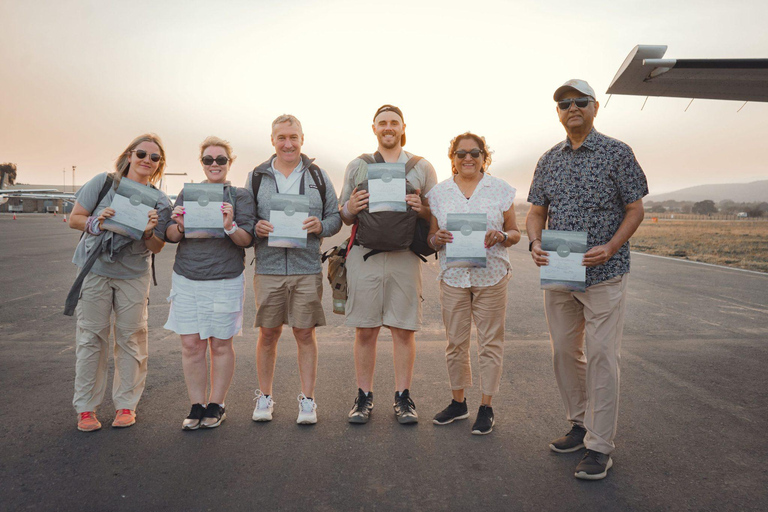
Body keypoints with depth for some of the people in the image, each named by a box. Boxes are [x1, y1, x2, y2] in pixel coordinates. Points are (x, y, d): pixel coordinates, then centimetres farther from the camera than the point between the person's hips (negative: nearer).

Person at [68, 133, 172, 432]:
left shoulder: (160, 202, 2)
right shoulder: (104, 182, -2)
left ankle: (126, 405, 16)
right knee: (91, 337, 1)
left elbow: (156, 248, 2)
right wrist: (96, 222, -21)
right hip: (95, 270, -1)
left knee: (131, 337, 3)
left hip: (133, 275, 1)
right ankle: (85, 407, 13)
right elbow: (74, 219, -1)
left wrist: (149, 232, -19)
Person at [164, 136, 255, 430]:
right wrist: (179, 226, -14)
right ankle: (197, 406, 16)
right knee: (191, 345, 2)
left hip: (226, 281, -2)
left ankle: (216, 406, 20)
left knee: (221, 345, 6)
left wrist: (230, 227, -25)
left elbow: (248, 240, -5)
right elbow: (170, 236, 8)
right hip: (186, 279, 3)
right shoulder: (187, 194, 11)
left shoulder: (241, 196, 3)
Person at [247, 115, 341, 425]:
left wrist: (320, 226, -12)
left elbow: (336, 217, 10)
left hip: (307, 268, 0)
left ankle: (307, 400, 14)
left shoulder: (318, 177, 10)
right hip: (268, 268, 1)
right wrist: (256, 228, -10)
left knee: (305, 333, 2)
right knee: (268, 333, 6)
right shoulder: (257, 177, 11)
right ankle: (264, 398, 22)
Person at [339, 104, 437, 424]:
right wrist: (351, 209, -8)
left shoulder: (422, 168, 13)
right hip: (365, 255, 1)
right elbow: (344, 217, 16)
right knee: (365, 329, 3)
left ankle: (402, 397, 14)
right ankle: (364, 397, 15)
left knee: (404, 329, 2)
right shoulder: (357, 166, 14)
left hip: (404, 257, 0)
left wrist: (421, 208, -10)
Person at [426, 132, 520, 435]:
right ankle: (458, 402, 23)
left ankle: (486, 407, 15)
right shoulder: (438, 193, 8)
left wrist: (501, 236, -13)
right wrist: (438, 238, -12)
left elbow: (515, 233, 9)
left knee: (490, 341, 2)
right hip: (453, 276, 1)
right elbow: (430, 238, 11)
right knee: (455, 341, 7)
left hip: (491, 276, -1)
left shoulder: (501, 190, 6)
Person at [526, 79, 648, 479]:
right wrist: (535, 243, -7)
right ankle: (580, 424, 29)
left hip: (604, 273, -5)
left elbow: (635, 209, -1)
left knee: (600, 355, -4)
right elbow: (536, 211, 13)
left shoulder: (617, 153, -1)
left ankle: (600, 445, 7)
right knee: (564, 351, 11)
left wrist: (610, 247, -17)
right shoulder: (548, 160, 12)